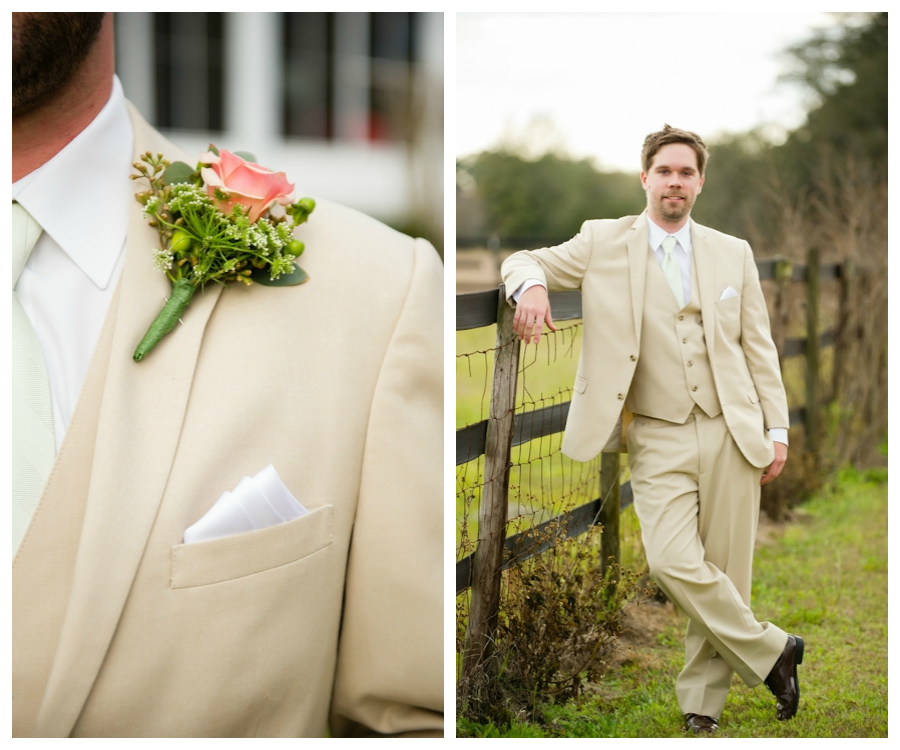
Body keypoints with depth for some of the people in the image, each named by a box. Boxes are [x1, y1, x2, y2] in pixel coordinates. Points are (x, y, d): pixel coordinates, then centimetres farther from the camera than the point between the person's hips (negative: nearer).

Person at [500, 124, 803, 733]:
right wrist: (531, 286, -18)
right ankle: (769, 651, 3)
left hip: (731, 433, 2)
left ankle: (702, 704, 18)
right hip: (658, 440, -1)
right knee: (673, 561, -17)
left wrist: (777, 429, 6)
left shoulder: (733, 254, 9)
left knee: (725, 570, 3)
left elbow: (759, 347, 12)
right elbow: (524, 262, 8)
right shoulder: (604, 242, 3)